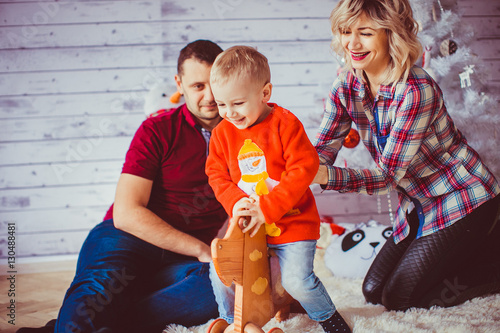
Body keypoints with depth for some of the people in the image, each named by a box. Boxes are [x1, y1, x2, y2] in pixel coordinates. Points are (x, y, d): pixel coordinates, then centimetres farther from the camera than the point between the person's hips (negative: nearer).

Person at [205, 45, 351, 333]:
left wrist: (267, 209, -22)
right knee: (220, 270, -3)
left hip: (293, 221, -4)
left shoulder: (284, 123, -15)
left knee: (297, 280, -14)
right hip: (247, 223, 5)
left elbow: (304, 168, -19)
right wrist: (235, 203, -16)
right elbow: (217, 175, 5)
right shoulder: (222, 132, 0)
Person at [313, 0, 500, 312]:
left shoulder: (416, 90, -29)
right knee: (373, 292, 11)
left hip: (464, 201, -7)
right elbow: (320, 152, -10)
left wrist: (325, 175, -41)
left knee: (399, 298, -5)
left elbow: (388, 176, -27)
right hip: (418, 206, 7)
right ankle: (475, 245, 23)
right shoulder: (346, 87, -7)